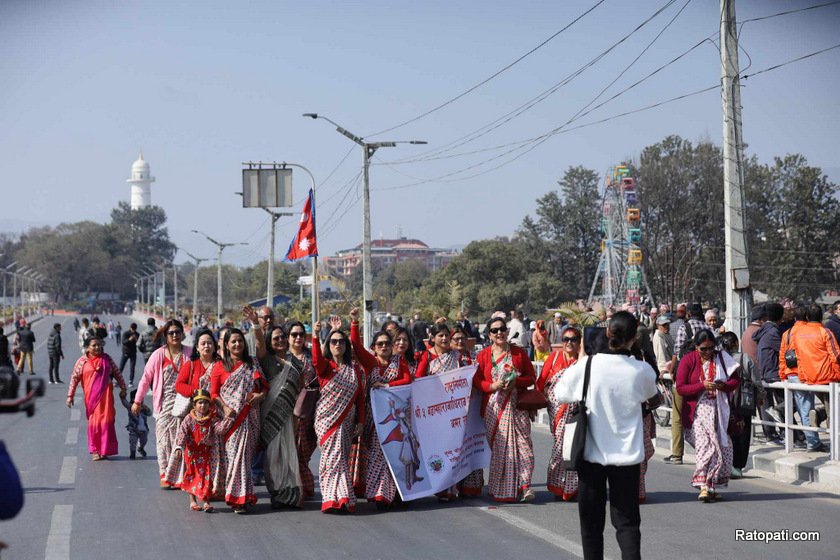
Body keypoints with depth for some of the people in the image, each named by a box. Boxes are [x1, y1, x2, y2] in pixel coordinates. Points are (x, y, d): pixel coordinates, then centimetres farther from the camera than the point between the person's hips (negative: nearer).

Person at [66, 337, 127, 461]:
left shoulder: (107, 359, 7)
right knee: (93, 423, 2)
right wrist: (70, 395, -2)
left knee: (106, 421, -4)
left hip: (106, 395, 1)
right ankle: (94, 450, 12)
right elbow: (74, 378, 2)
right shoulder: (82, 361, 1)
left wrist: (123, 388, 10)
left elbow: (117, 374, 13)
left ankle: (105, 450, 4)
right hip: (91, 397, -1)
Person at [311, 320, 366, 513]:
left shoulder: (355, 369, 11)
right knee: (334, 457, -11)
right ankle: (340, 498, -12)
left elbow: (360, 397, 10)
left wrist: (360, 422, 3)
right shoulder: (325, 365, 0)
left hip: (347, 421, 4)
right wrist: (315, 337, -40)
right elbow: (316, 360, -26)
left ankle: (332, 500, 11)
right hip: (328, 418, -4)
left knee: (341, 458, 5)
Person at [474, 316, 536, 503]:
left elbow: (531, 377, 8)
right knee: (498, 447, 0)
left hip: (516, 405, 0)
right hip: (493, 408, 0)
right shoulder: (483, 355, 7)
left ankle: (523, 486, -6)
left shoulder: (519, 353, 6)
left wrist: (516, 381, -11)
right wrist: (492, 386, -12)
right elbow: (476, 381, 5)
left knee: (522, 444, -10)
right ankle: (500, 490, 8)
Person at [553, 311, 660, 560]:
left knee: (591, 521, 13)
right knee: (627, 522, 6)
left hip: (592, 454, 0)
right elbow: (654, 401, 12)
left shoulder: (586, 365, -12)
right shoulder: (642, 370, -8)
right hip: (627, 455, 0)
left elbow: (560, 395, 4)